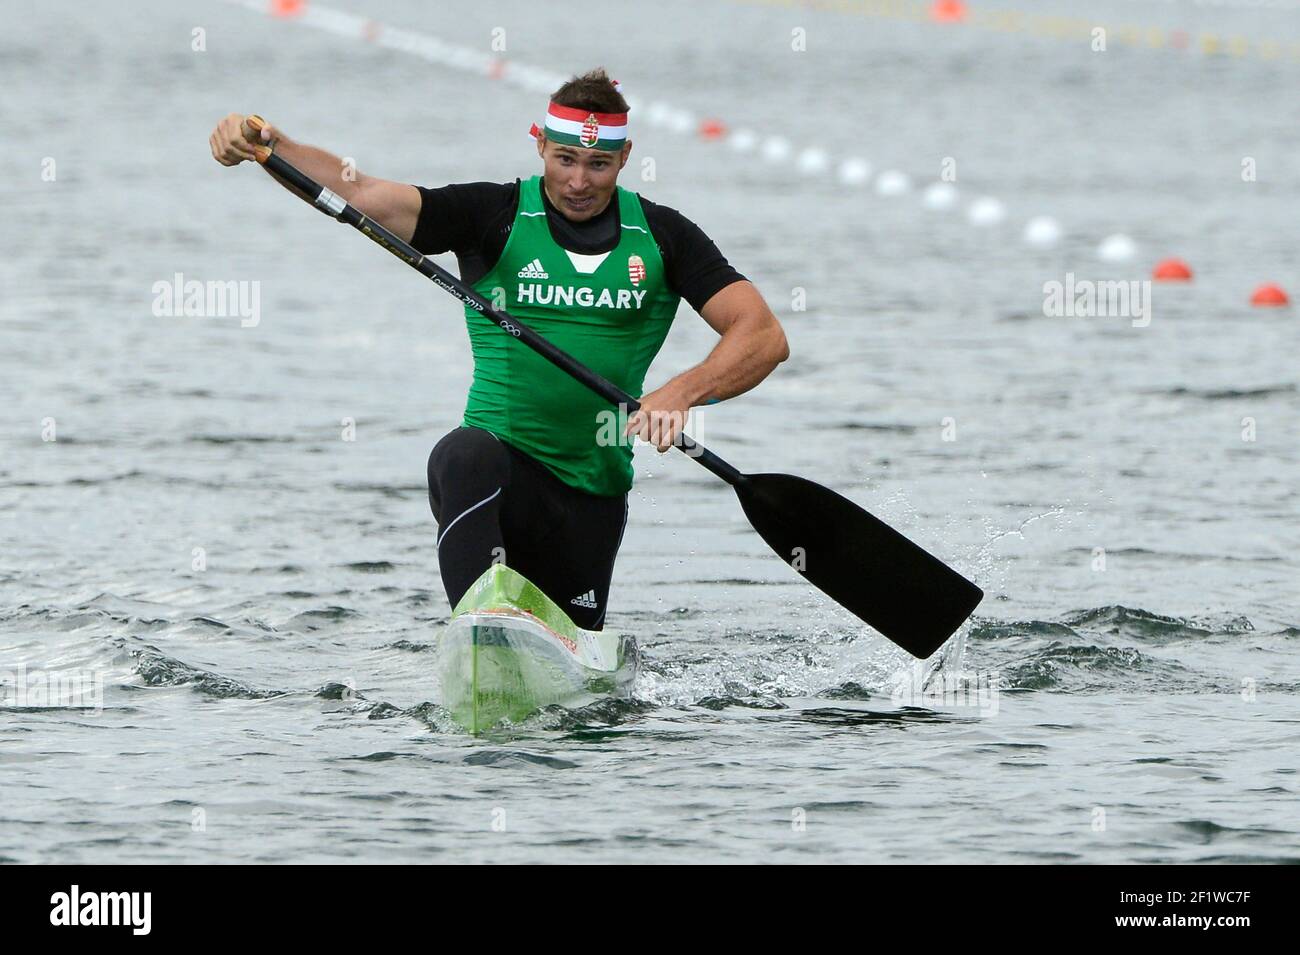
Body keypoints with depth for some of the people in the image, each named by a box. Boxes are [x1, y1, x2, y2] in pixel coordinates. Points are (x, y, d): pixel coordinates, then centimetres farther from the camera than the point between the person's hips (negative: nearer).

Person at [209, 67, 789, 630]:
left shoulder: (662, 237, 3)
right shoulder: (495, 216, -2)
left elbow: (765, 336, -5)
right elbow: (358, 193, -13)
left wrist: (684, 391, -24)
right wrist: (267, 145, -31)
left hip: (594, 498, 3)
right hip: (500, 474, -3)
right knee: (466, 455, -39)